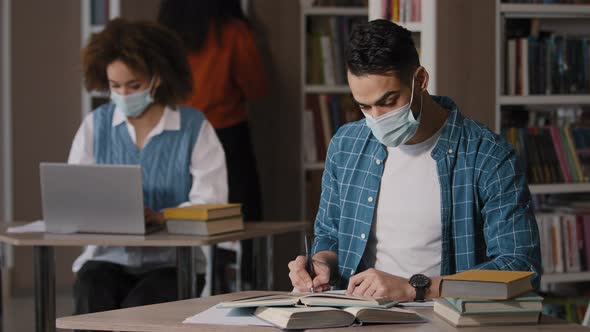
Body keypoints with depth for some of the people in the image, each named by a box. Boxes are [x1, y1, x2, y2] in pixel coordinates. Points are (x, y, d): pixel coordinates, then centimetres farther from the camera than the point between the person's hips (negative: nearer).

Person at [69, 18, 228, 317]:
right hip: (109, 257, 2)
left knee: (138, 307, -33)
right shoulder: (95, 125, 8)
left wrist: (161, 217, -31)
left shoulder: (194, 127, -1)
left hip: (171, 261, -2)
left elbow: (209, 203, -12)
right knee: (92, 304, -31)